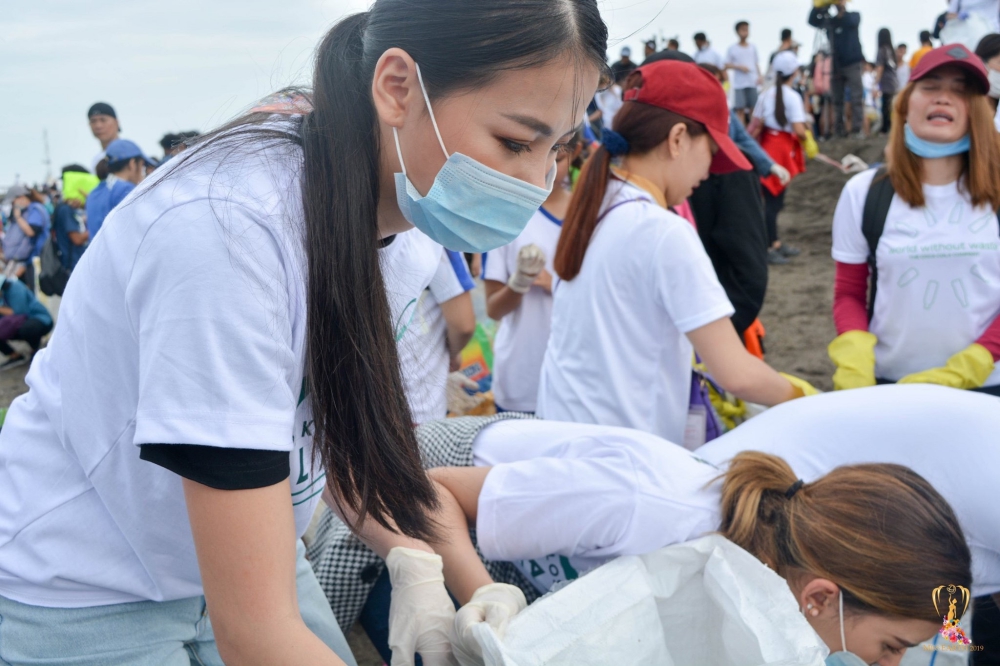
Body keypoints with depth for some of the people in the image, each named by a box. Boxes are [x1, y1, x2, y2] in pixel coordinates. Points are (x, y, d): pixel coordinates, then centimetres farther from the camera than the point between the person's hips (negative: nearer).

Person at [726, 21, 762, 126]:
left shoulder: (753, 47, 11)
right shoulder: (732, 48, 3)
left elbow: (757, 64, 15)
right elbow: (727, 65, 3)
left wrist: (760, 76, 1)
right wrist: (739, 67, -12)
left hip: (753, 82, 2)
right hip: (739, 83, -2)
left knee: (753, 108, 1)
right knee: (740, 109, -3)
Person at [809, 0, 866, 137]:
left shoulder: (853, 16, 8)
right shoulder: (829, 21, 13)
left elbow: (852, 22, -14)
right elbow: (812, 21, -1)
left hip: (852, 63, -3)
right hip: (835, 65, 3)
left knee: (856, 98, -8)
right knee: (837, 100, 2)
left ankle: (857, 130, -10)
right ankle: (839, 131, 6)